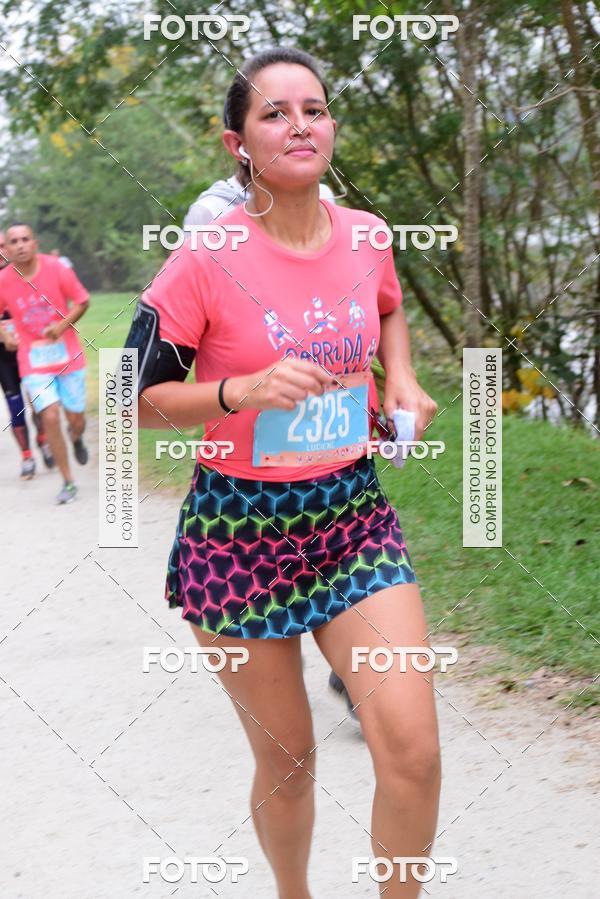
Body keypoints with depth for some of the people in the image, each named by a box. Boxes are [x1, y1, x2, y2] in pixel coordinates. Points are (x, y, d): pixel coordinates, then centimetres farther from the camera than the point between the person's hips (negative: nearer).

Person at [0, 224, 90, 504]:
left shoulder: (56, 268, -11)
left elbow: (82, 301, -3)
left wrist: (62, 325, -18)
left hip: (67, 354, 0)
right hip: (33, 361, 0)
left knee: (76, 420, 5)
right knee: (50, 416, -14)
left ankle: (76, 438, 47)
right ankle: (68, 482, 0)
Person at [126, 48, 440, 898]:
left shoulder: (366, 237, 0)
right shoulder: (206, 259, -14)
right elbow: (140, 399, -7)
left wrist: (402, 380, 6)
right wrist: (243, 391, -23)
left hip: (352, 513, 3)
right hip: (239, 531, -3)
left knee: (413, 751, -9)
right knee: (286, 758, 9)